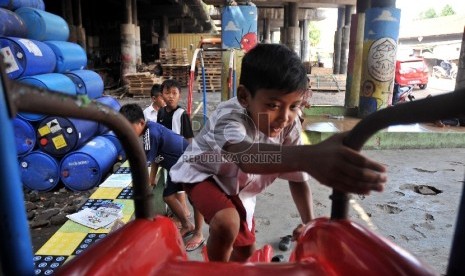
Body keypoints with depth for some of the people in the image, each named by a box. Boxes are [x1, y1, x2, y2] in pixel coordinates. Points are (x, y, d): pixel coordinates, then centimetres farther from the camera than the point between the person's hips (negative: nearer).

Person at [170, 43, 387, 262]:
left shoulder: (290, 127, -21)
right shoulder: (230, 116, -40)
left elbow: (297, 177, -10)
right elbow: (244, 156, -64)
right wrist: (308, 157, -82)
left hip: (238, 187, 6)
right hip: (203, 173, -5)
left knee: (246, 248, 15)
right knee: (227, 224, -33)